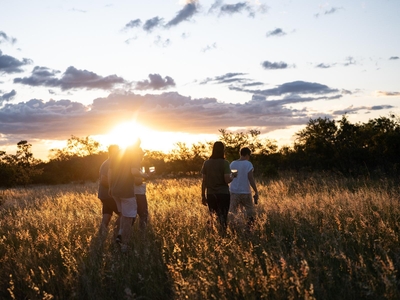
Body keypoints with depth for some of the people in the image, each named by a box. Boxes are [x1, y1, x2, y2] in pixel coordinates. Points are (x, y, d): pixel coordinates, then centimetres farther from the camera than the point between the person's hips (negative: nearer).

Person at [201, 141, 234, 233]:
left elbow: (204, 181, 4)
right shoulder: (225, 163, -8)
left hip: (210, 194, 4)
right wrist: (232, 177, 7)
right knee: (223, 218, 3)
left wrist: (203, 196, 11)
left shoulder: (206, 163, 4)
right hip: (223, 194, -3)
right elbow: (227, 180, -15)